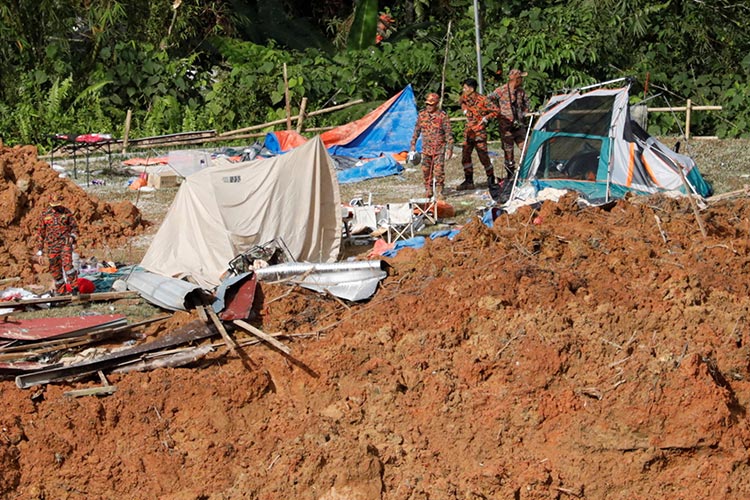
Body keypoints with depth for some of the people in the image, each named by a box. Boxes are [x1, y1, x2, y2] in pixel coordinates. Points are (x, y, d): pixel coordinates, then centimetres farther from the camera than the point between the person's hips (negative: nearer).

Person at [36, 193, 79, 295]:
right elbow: (41, 231, 13)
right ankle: (60, 290, 14)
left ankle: (74, 286, -18)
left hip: (65, 242, -2)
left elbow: (74, 226, 13)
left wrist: (73, 236, -9)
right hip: (51, 244, 2)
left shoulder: (66, 212, 4)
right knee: (54, 268, 4)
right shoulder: (45, 214, 7)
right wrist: (40, 248, 13)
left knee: (67, 263, -21)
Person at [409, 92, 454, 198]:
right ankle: (428, 191, 18)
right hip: (426, 149, 4)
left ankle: (439, 192, 4)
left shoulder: (442, 115, -7)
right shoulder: (421, 115, 4)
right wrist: (412, 146, 11)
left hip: (439, 149, -4)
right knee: (426, 171, 6)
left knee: (439, 171, -8)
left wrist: (449, 149, -10)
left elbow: (448, 133, -6)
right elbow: (416, 131, 13)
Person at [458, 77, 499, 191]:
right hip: (468, 131, 7)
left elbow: (495, 111, -12)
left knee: (483, 155, -5)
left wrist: (485, 119, -13)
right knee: (465, 156, 3)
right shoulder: (465, 99, 5)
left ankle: (491, 179, 11)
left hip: (479, 131, -6)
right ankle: (468, 181, 11)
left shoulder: (482, 100, -14)